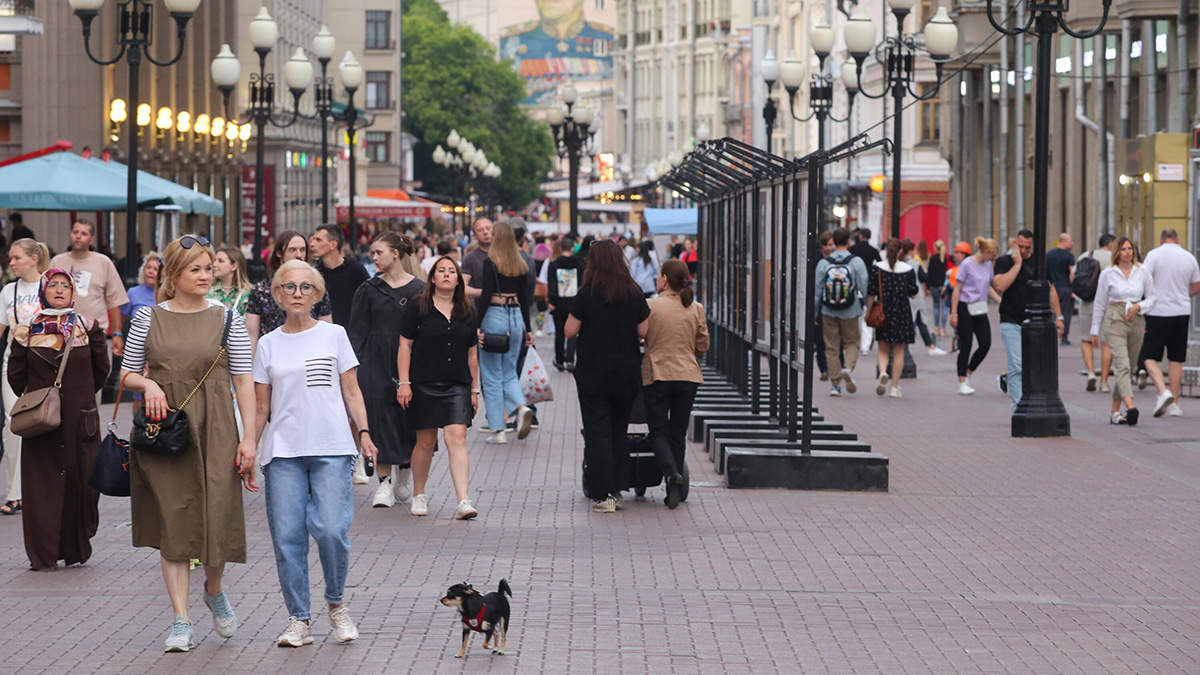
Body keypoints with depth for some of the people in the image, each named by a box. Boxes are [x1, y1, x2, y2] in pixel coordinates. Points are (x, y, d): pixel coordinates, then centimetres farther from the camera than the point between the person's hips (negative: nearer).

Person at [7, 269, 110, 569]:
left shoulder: (88, 329, 3)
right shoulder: (27, 332, 2)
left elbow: (101, 370, 12)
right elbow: (15, 375, 10)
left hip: (81, 420, 0)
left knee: (81, 484, 0)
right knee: (42, 485, -4)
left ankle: (77, 548, 14)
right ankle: (43, 555, -1)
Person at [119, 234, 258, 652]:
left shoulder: (227, 319, 3)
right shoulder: (148, 318, 5)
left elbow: (244, 380, 2)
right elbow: (127, 374, 13)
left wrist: (249, 437, -4)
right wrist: (148, 384, -10)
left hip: (214, 430, 0)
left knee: (216, 516, -3)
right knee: (173, 523, 0)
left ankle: (214, 589, 29)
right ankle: (181, 621, 4)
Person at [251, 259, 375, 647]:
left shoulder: (333, 335, 8)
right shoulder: (268, 345, 11)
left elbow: (351, 391, 9)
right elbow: (260, 407, 14)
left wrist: (364, 431, -4)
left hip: (331, 448, -2)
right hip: (283, 452, 2)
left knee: (331, 530, -14)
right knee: (287, 536, -5)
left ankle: (336, 604, 9)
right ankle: (299, 620, 4)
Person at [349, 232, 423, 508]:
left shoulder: (418, 289, 2)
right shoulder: (369, 290, 4)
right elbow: (358, 332, 3)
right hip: (375, 362, 0)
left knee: (408, 419, 2)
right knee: (379, 418, -3)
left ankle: (404, 470, 27)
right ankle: (384, 482, 2)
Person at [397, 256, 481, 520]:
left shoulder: (465, 312, 10)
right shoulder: (419, 308, 1)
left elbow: (472, 353, 16)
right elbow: (405, 346, 1)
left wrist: (474, 389, 15)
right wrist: (404, 382, -6)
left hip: (457, 386, 2)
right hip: (424, 386, -2)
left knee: (457, 438, -11)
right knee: (426, 441, 5)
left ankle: (463, 501, -18)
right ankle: (418, 494, 26)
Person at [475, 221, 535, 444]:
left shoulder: (490, 262, -9)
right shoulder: (521, 265, 7)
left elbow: (486, 295, -14)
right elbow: (524, 298, 11)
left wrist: (478, 326, -13)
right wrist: (528, 329, 16)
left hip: (494, 316, -5)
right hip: (516, 317, 5)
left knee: (492, 376, 2)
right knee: (509, 373, 16)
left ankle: (498, 430, 3)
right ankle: (521, 408, -11)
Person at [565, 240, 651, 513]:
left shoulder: (587, 295, -12)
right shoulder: (635, 294, -3)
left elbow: (570, 331, -8)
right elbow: (643, 331, 3)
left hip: (593, 373, -3)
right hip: (627, 372, 3)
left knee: (597, 431, 1)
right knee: (619, 429, 16)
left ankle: (603, 495, -4)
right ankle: (617, 488, 18)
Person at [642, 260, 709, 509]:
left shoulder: (649, 306, -9)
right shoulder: (696, 309, 2)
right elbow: (703, 345, 8)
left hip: (656, 375, -3)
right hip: (688, 376, 3)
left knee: (658, 431, 3)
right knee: (678, 432, 11)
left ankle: (671, 472, -23)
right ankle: (674, 490, 11)